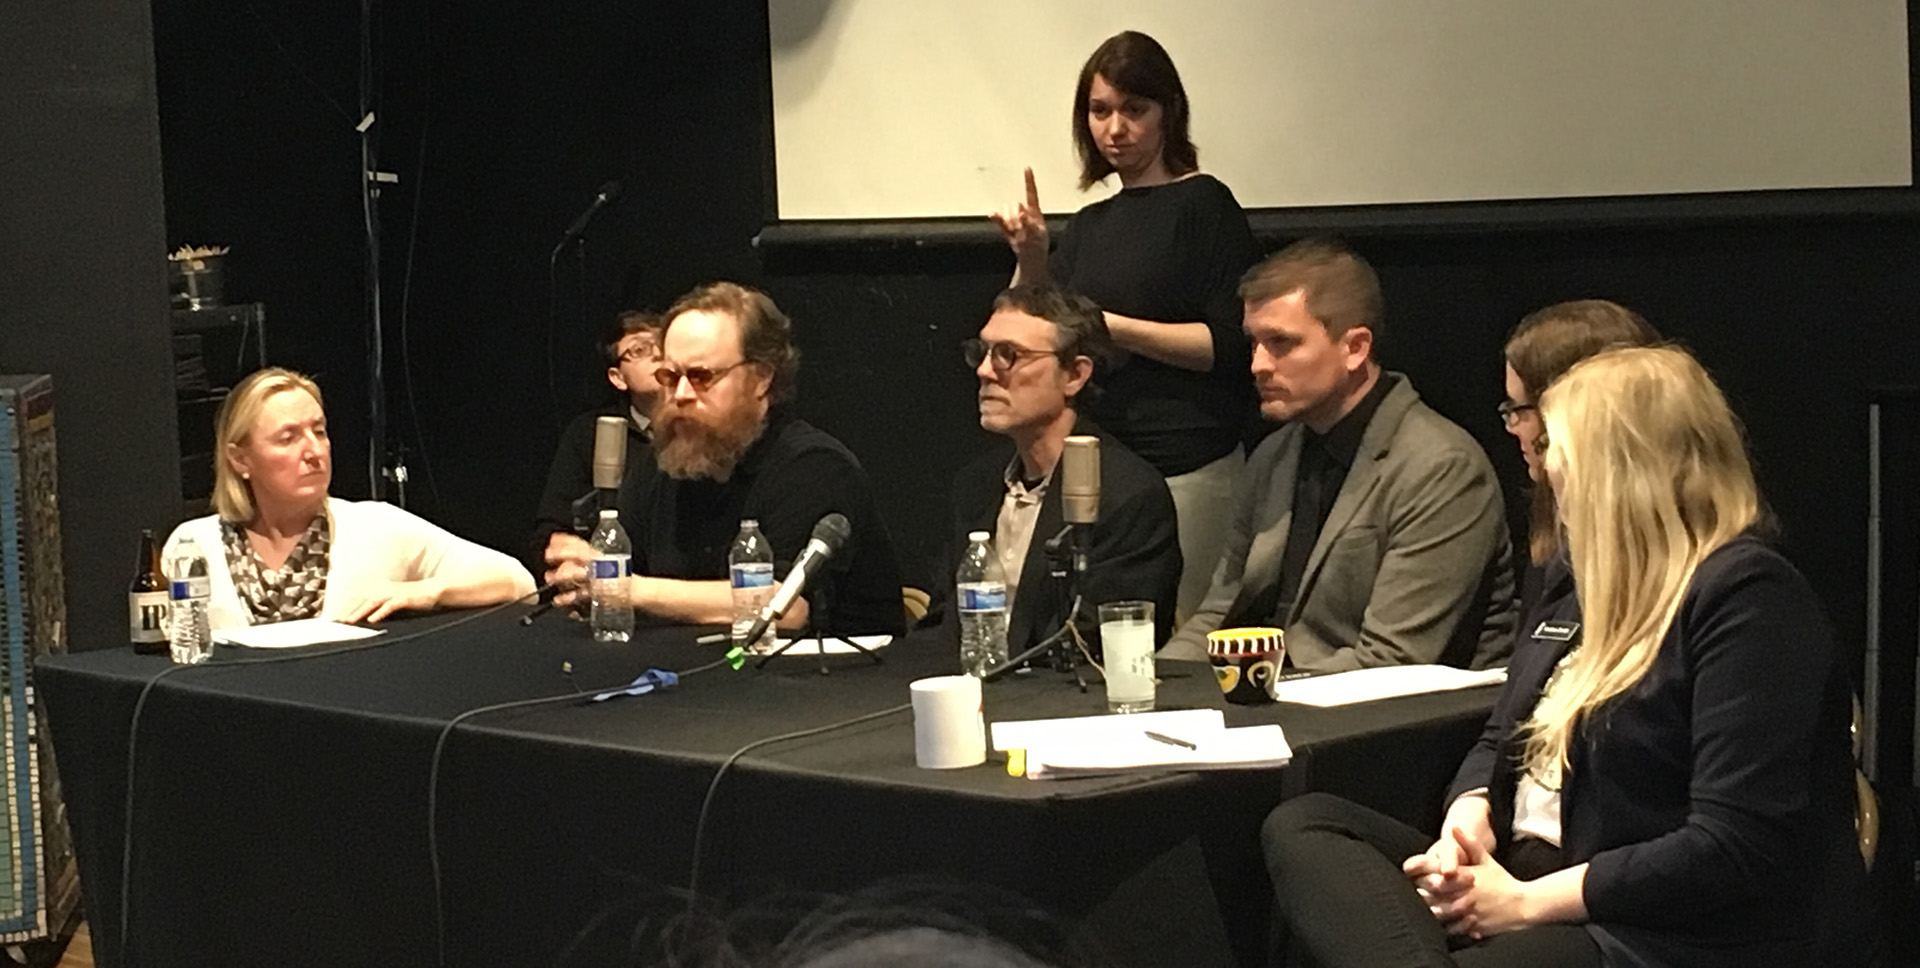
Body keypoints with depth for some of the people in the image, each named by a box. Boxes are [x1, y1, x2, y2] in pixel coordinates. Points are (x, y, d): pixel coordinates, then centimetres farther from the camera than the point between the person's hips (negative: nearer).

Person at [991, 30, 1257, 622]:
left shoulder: (1203, 205, -2)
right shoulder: (1093, 224, 16)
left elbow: (1230, 344, -10)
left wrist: (1115, 327, -16)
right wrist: (1030, 259, -1)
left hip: (1186, 468, -6)